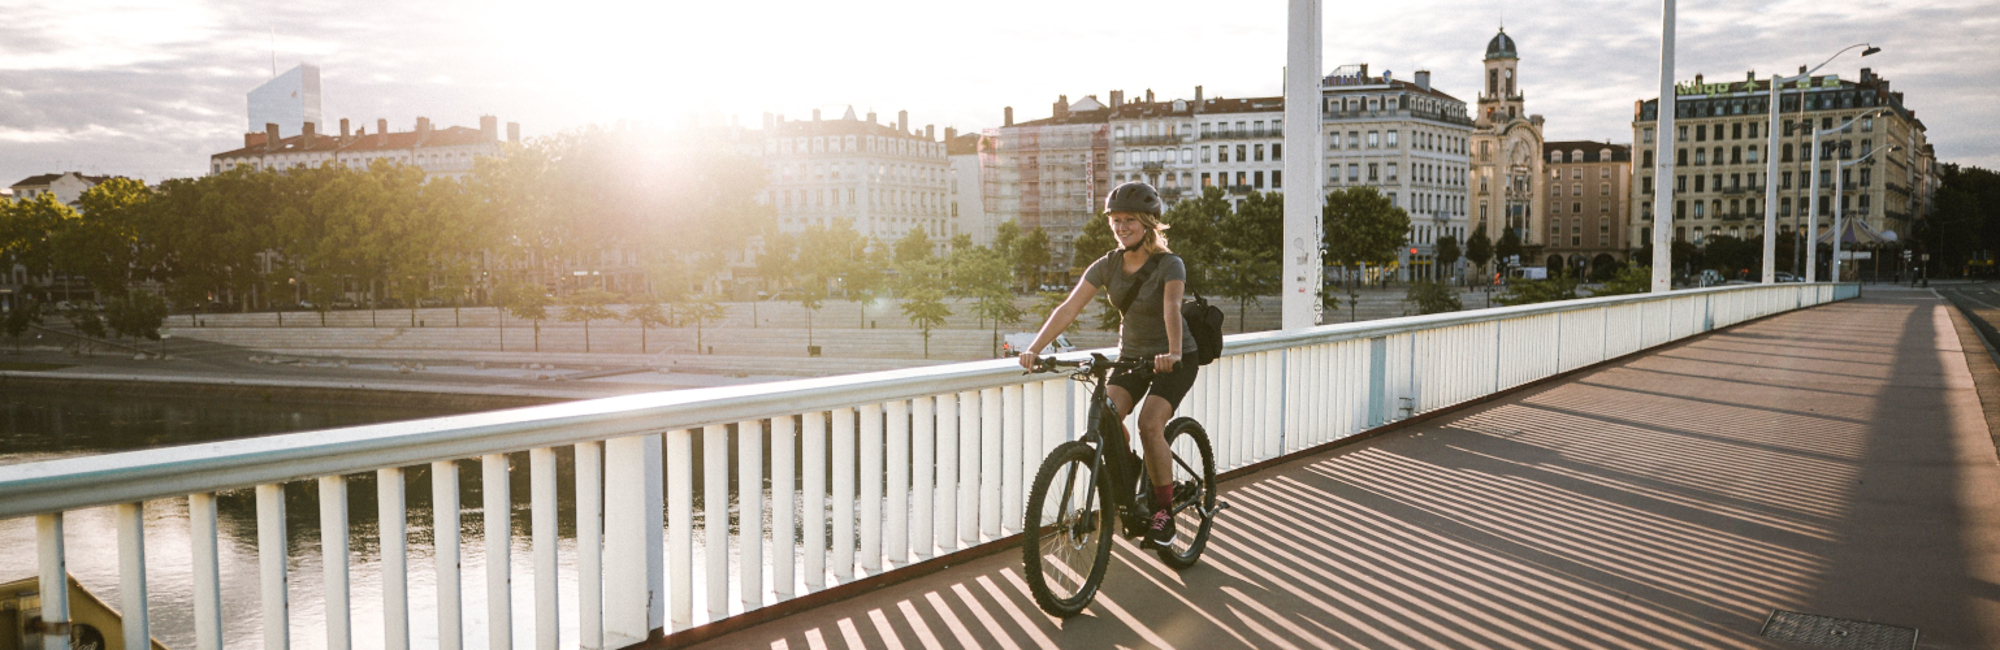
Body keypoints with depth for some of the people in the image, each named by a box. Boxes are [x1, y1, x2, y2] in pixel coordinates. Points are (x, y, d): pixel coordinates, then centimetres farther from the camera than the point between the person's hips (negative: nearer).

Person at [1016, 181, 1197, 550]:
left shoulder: (1169, 265, -18)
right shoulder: (1108, 265, -5)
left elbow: (1171, 308, -37)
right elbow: (1069, 307, -14)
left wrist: (1173, 353, -55)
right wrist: (1035, 348, -27)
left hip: (1173, 361, -5)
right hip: (1131, 356, 5)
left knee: (1150, 423, -25)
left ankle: (1164, 512, -9)